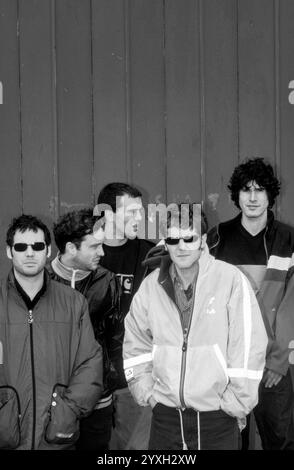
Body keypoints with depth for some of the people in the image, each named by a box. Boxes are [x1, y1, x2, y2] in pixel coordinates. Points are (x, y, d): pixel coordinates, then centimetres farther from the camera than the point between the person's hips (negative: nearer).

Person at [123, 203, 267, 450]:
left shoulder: (231, 280, -11)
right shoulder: (151, 284, 1)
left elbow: (249, 345, -10)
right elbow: (136, 343, 11)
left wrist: (236, 403, -8)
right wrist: (146, 392, 4)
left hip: (217, 417, -3)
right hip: (165, 414, 3)